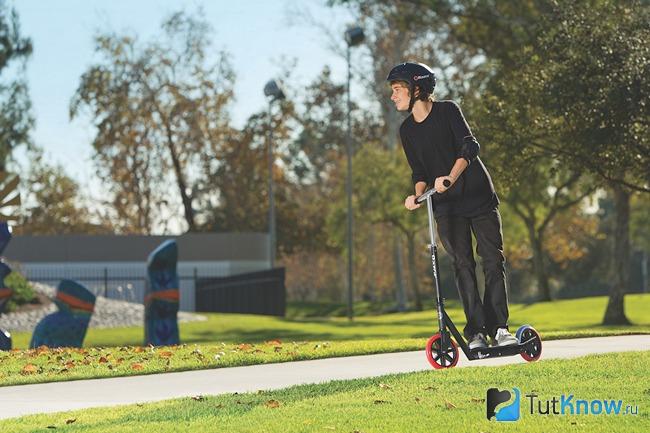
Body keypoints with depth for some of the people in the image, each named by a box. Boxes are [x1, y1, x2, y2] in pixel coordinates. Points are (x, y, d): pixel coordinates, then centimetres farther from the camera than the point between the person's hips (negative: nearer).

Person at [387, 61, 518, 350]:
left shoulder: (447, 111, -6)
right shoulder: (407, 130, 7)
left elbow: (469, 147, -19)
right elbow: (419, 171, 11)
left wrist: (450, 177, -34)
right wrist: (418, 194, -11)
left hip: (478, 196, -3)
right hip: (446, 207, 3)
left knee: (493, 259, -6)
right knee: (462, 266, -5)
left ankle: (498, 328, -1)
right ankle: (475, 331, -5)